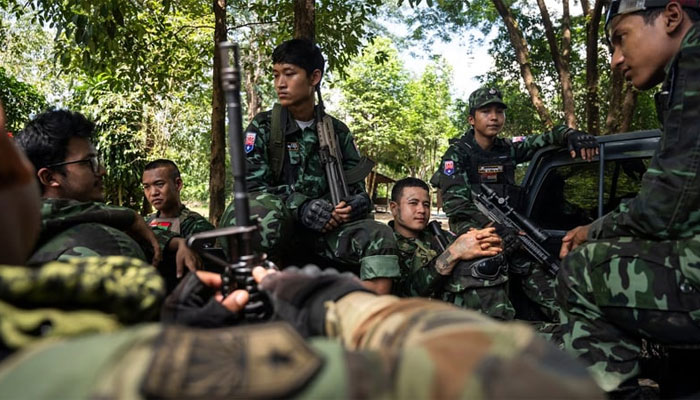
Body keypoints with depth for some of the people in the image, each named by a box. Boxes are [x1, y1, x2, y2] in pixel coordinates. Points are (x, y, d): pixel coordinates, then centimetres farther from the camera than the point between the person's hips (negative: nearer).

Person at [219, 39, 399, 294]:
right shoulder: (263, 127, 5)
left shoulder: (337, 132, 13)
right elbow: (252, 186, -6)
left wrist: (357, 204, -15)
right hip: (274, 227, -2)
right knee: (258, 213, -37)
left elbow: (357, 189, 12)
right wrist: (301, 207, -23)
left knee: (379, 237, -24)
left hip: (326, 231, 3)